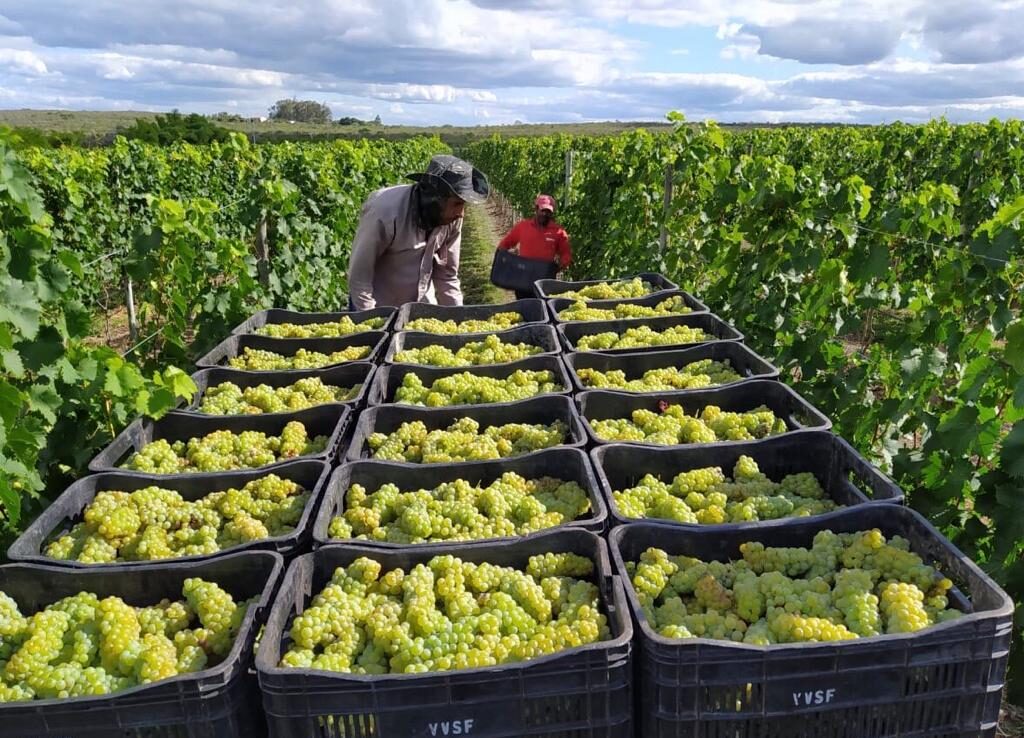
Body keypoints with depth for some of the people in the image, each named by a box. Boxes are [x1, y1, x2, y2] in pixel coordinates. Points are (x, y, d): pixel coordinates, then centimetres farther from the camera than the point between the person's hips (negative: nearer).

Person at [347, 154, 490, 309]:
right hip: (377, 309, -4)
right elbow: (359, 275, -20)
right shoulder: (385, 212, -27)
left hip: (423, 307, 4)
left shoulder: (452, 218, -13)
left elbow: (447, 274, -1)